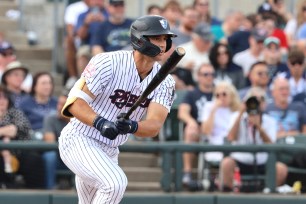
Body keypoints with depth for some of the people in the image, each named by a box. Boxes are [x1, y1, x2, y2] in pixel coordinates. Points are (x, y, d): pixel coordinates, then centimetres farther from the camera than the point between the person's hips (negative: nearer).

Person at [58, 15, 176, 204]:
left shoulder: (164, 81, -4)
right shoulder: (108, 63, -18)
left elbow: (154, 126, -17)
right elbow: (75, 103, -19)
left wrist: (131, 126, -39)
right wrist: (100, 123, -37)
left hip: (110, 152, 7)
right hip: (79, 140, -7)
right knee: (115, 182, -30)